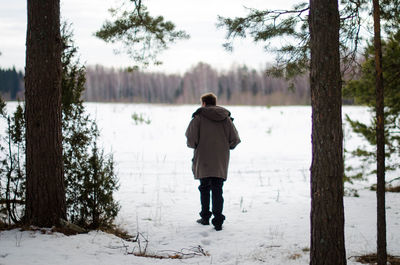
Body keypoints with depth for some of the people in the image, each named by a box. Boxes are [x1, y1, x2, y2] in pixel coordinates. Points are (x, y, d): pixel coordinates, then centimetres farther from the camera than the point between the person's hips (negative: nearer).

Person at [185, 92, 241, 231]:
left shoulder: (199, 117, -5)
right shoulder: (226, 117, 4)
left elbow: (191, 138, -12)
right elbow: (235, 139, 1)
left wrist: (194, 146, 8)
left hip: (203, 160, -2)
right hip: (221, 161, 2)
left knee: (204, 188, 13)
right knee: (217, 190, 3)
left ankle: (205, 217, 21)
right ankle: (218, 221, -6)